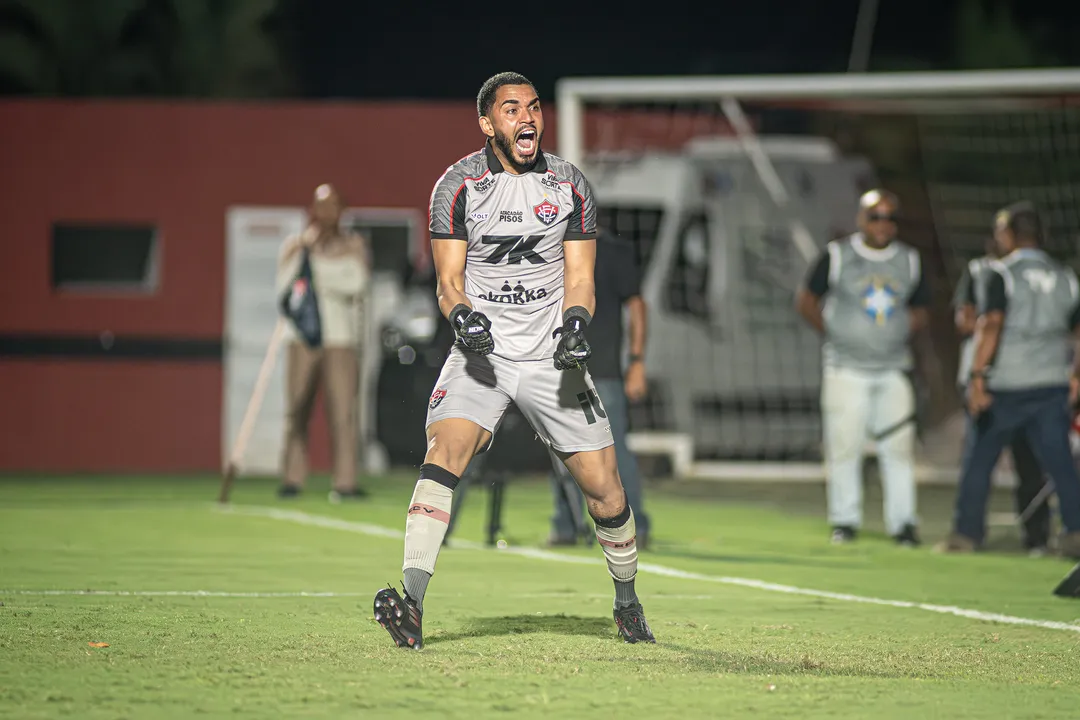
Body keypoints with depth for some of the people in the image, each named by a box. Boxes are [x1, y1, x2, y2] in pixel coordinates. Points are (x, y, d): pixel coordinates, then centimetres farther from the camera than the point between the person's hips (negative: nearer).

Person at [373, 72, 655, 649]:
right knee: (444, 451, -26)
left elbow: (579, 277, 4)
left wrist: (575, 325, -16)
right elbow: (449, 280, -1)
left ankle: (627, 602, 25)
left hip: (552, 357, 2)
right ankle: (411, 605, -34)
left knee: (603, 488, -2)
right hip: (482, 353, -2)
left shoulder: (570, 185, 4)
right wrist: (463, 316, -22)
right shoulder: (457, 185, -2)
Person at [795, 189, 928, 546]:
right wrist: (834, 334, -1)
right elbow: (806, 300, 5)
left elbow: (920, 314, 17)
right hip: (846, 369, -2)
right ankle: (844, 520, 10)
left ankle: (903, 522, 3)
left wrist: (899, 334, 0)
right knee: (844, 446, -1)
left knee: (898, 448, -3)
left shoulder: (910, 261, 8)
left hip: (893, 369, 2)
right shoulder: (837, 255, -1)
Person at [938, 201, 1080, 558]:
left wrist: (977, 376, -18)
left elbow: (991, 325, -17)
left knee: (978, 458, 9)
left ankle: (966, 533, 14)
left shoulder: (1002, 273, -7)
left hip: (1006, 385, -4)